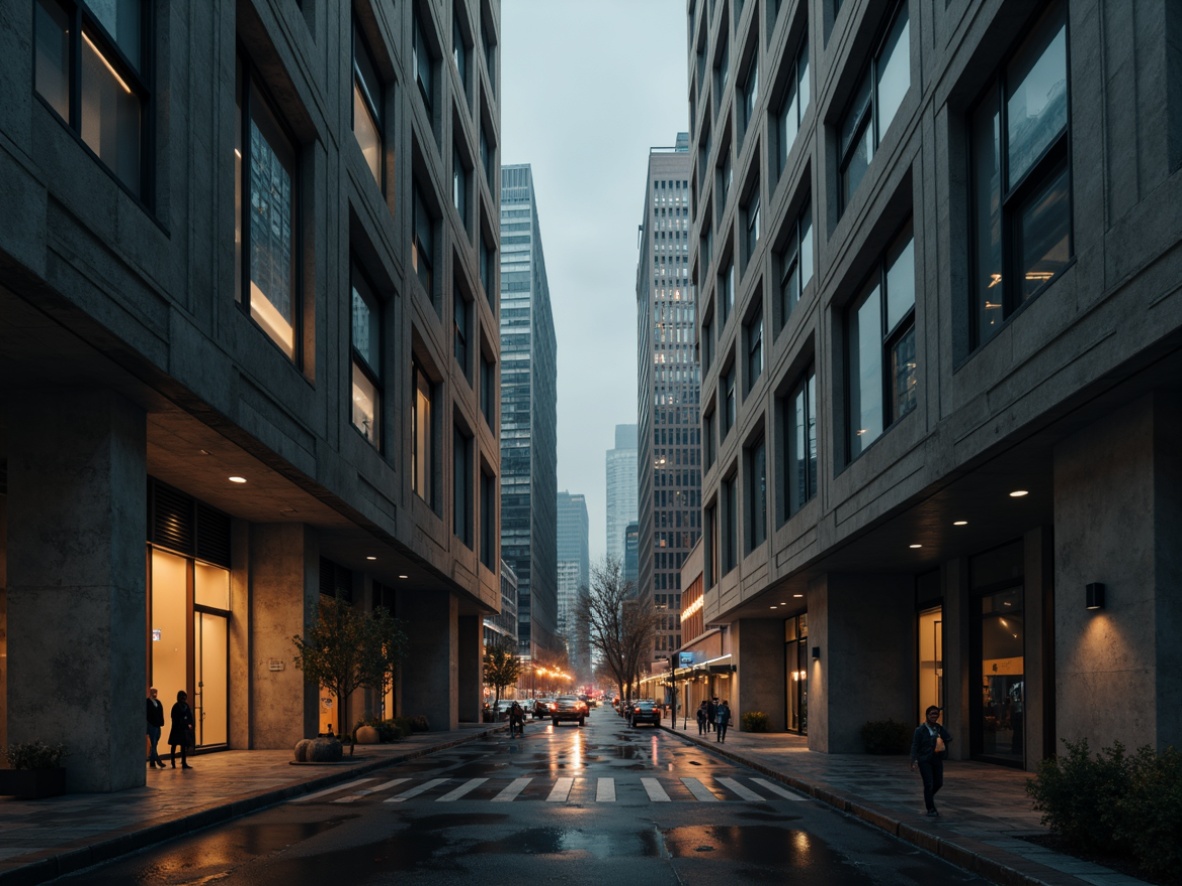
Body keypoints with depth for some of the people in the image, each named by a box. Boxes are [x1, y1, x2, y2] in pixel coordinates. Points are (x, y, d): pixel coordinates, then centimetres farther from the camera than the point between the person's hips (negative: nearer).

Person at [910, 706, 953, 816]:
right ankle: (931, 809, 4)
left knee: (939, 783, 12)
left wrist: (939, 730, -8)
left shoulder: (939, 728, 6)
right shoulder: (920, 730, -9)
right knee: (929, 784, -6)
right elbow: (915, 746, -11)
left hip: (937, 760, 5)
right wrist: (914, 761, -18)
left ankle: (929, 796, 42)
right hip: (925, 760, -5)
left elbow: (949, 738, -3)